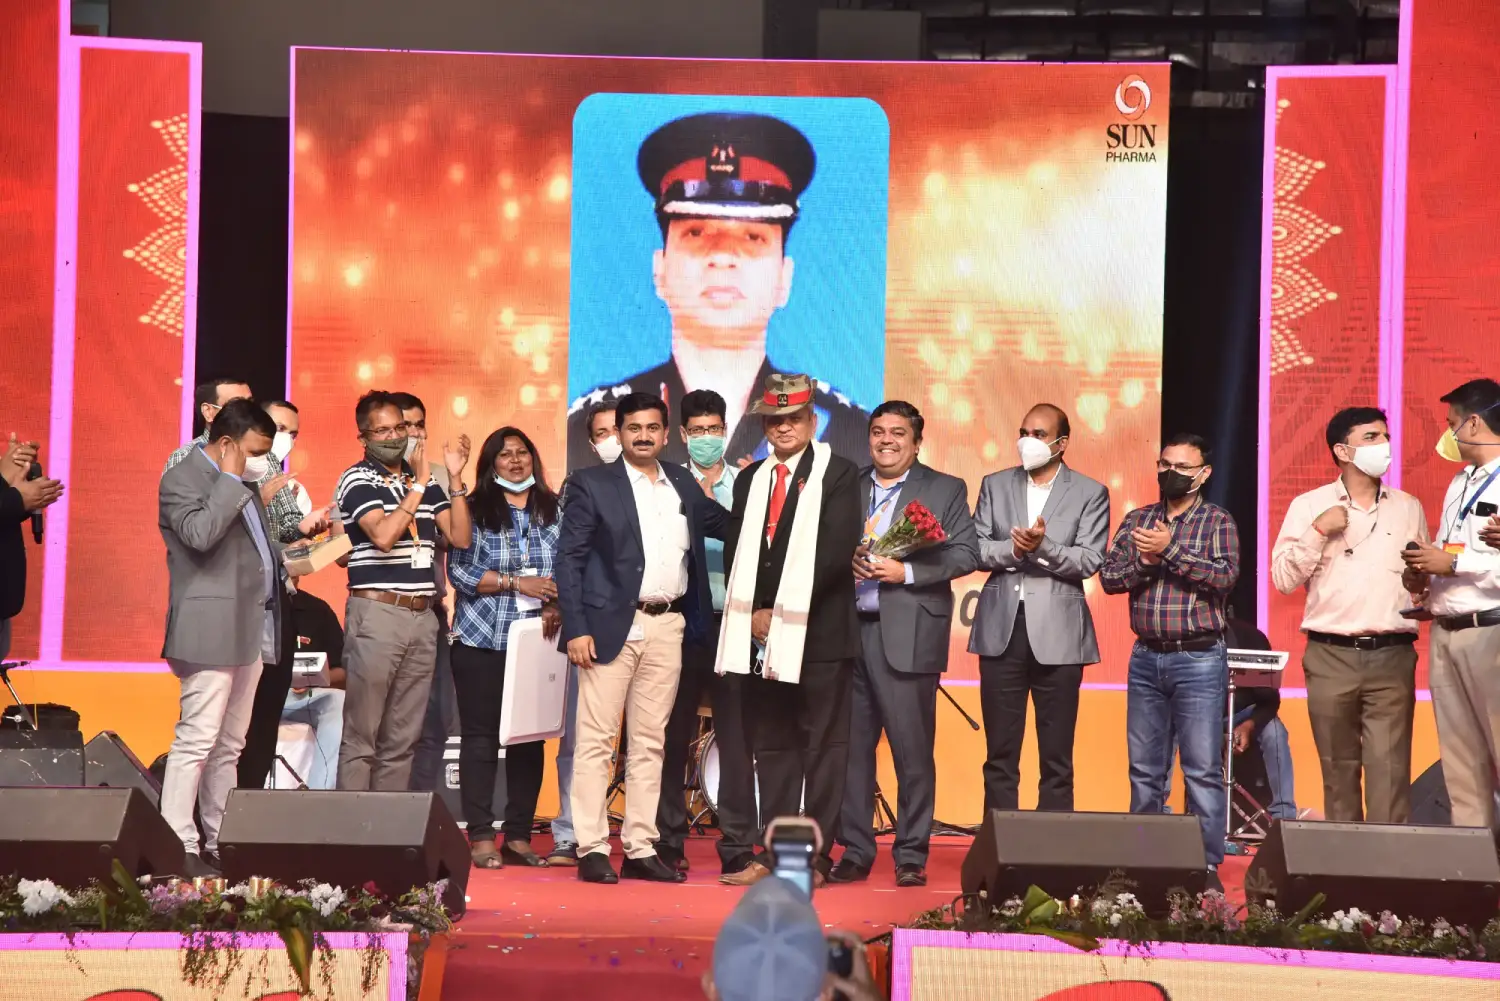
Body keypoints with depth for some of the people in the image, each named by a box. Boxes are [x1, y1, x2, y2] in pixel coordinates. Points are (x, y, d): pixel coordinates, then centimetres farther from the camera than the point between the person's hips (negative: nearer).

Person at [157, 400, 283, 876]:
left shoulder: (241, 484, 21)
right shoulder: (181, 479, -7)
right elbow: (200, 534, -24)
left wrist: (289, 556, 16)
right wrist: (230, 479, -15)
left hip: (250, 630, 10)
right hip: (212, 629, -9)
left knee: (229, 746, 11)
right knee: (196, 739, -11)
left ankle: (220, 842, 15)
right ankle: (179, 846, -11)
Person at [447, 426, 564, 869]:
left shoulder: (553, 512, 10)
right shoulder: (476, 511, 1)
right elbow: (459, 570, -7)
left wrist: (557, 606, -11)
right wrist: (517, 583, -13)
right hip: (481, 639, -3)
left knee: (530, 738, 4)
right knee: (480, 737, 0)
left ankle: (519, 836, 10)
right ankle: (481, 837, 4)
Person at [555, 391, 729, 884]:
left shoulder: (683, 484, 14)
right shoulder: (592, 484, 1)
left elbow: (725, 524, 21)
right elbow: (568, 559, -3)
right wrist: (576, 628, -12)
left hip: (668, 626, 5)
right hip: (612, 625, -4)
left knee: (650, 742, 8)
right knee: (596, 740, -3)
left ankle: (640, 849, 12)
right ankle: (592, 849, 0)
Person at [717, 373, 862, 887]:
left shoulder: (837, 474, -1)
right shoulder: (750, 479, 16)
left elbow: (836, 552, -12)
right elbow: (734, 553, 13)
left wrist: (781, 612, -13)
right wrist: (754, 613, -3)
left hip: (818, 633, -5)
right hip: (760, 633, 5)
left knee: (822, 747, -1)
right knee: (771, 748, 7)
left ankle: (816, 858, 1)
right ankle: (774, 854, 11)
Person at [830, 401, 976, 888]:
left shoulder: (945, 490, 7)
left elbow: (965, 553, -2)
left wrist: (906, 572, -12)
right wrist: (842, 565, -7)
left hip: (907, 633, -3)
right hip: (848, 630, 3)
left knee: (913, 750, -3)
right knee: (851, 747, 5)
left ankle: (911, 857, 5)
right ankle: (855, 852, 12)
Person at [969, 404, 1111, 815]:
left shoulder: (1090, 494, 3)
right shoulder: (995, 486, 11)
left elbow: (1089, 561, -6)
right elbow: (974, 549, 3)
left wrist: (1043, 545, -21)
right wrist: (1012, 549, -15)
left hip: (1056, 632, -2)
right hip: (1002, 628, 2)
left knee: (1056, 759, 2)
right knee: (1000, 754, 5)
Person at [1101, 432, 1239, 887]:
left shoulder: (1217, 521, 1)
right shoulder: (1138, 520, 12)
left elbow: (1225, 576, -14)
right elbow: (1110, 576, 3)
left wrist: (1170, 550, -17)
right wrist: (1146, 560, -14)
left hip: (1198, 659, -4)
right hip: (1146, 658, 4)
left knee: (1202, 769, -4)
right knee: (1144, 768, 9)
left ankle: (1206, 864, 0)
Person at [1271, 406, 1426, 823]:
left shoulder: (1408, 508, 12)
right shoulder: (1308, 506, 6)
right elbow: (1283, 579, -1)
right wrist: (1318, 531, -10)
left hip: (1392, 656, 0)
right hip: (1330, 656, 0)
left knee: (1389, 771, -8)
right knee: (1339, 770, 6)